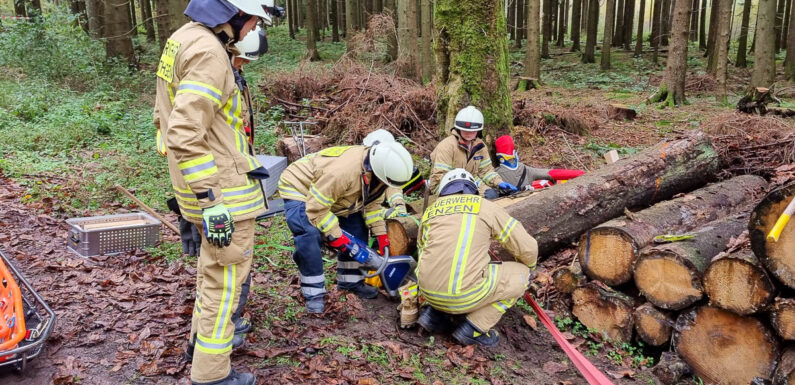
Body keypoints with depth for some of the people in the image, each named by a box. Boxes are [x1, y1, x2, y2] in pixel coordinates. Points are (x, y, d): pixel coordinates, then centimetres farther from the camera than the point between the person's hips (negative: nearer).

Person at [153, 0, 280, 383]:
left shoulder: (183, 39, 10)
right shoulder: (208, 53, -21)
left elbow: (167, 117, 17)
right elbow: (185, 136, -27)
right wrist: (211, 201, -25)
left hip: (199, 181, 10)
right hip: (221, 185, -10)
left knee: (212, 264, 26)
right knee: (225, 276, 3)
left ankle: (202, 337, 43)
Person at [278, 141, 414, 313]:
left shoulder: (376, 171, -16)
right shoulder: (343, 171, -43)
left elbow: (372, 203, 0)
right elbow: (316, 209, -35)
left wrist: (381, 234, -6)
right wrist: (336, 236, -27)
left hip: (333, 195, 8)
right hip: (299, 189, -8)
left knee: (356, 229, 1)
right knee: (310, 236, -27)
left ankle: (350, 280, 18)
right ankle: (314, 294, -12)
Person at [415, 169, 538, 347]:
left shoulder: (431, 209, 18)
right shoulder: (487, 207, 9)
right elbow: (528, 248, 11)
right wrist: (527, 270, 34)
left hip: (428, 292, 6)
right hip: (465, 295, -5)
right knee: (520, 274, 17)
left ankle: (435, 314, 16)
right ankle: (474, 329, 8)